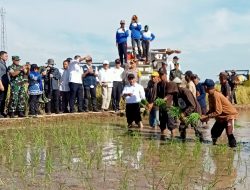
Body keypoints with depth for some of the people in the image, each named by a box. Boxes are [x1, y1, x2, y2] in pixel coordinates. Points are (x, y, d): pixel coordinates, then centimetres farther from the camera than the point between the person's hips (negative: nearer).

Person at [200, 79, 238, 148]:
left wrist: (207, 116, -24)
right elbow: (212, 109, 7)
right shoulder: (210, 96, 1)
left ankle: (233, 146, -7)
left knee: (229, 133, -19)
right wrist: (205, 115, -9)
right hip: (222, 116, 10)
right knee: (214, 131, 13)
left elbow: (218, 112, -27)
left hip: (230, 114, -10)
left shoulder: (216, 96, -27)